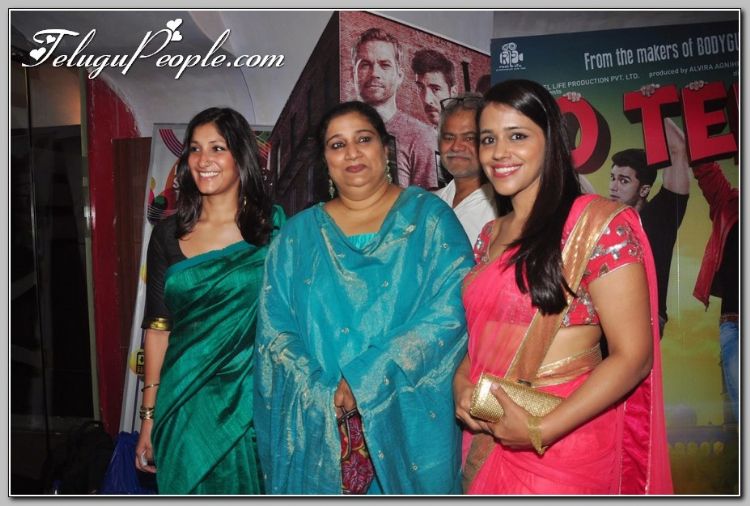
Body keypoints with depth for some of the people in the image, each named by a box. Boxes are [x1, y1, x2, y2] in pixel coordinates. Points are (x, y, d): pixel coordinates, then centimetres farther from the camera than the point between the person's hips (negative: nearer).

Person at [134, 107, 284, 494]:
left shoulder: (273, 227, -4)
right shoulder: (168, 234, 4)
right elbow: (158, 327, 5)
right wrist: (148, 416, 4)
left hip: (252, 402, -2)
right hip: (185, 406, 2)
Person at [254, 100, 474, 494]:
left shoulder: (429, 216, 1)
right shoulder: (298, 233, 9)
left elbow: (451, 311, -10)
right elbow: (275, 328, 4)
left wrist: (365, 381, -16)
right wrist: (322, 395, -12)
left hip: (409, 423, -2)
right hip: (316, 426, 2)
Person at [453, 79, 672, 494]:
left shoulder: (598, 223, -14)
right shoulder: (491, 235, 7)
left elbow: (634, 355, -16)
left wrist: (543, 430, -20)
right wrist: (461, 385, -5)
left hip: (561, 443, -6)